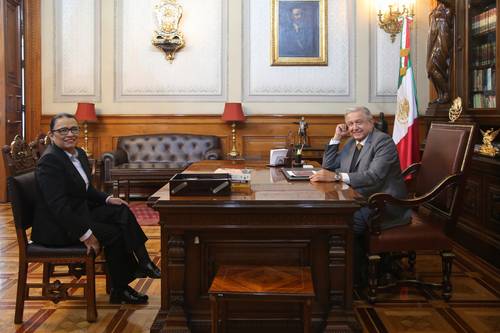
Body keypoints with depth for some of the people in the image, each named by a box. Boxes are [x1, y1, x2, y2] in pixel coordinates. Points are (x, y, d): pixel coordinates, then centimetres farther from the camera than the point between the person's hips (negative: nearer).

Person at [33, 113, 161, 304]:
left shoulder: (79, 154, 9)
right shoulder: (49, 161, -20)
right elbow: (58, 205, -26)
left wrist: (107, 199, 1)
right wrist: (85, 234, -27)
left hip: (79, 213, 9)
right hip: (56, 228, -9)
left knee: (121, 211, -5)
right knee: (113, 233, -16)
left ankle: (142, 263, -6)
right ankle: (119, 291, -2)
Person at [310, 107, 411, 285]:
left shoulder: (383, 141, -12)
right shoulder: (351, 142, 13)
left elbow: (374, 176, -26)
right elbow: (328, 166, 17)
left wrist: (336, 176, -33)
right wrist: (336, 138, 5)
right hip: (362, 201, 8)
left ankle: (359, 276, -6)